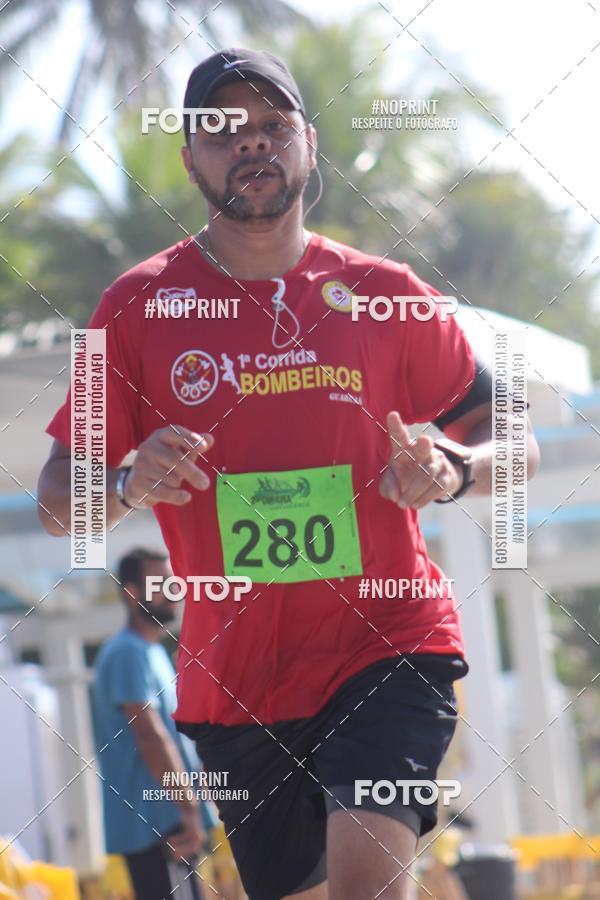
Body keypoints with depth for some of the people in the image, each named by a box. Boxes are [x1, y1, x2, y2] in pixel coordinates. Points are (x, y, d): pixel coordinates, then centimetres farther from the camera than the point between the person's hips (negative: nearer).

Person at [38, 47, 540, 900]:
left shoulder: (383, 293, 4)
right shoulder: (139, 305, 3)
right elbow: (59, 498, 4)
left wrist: (452, 471, -12)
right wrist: (128, 485, -19)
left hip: (389, 645, -1)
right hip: (234, 678, 2)